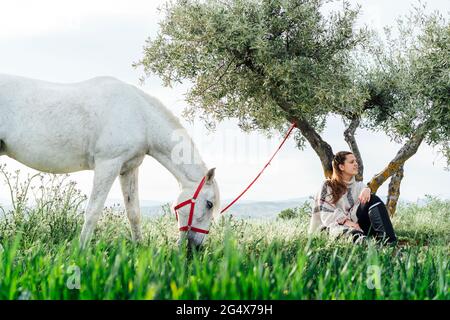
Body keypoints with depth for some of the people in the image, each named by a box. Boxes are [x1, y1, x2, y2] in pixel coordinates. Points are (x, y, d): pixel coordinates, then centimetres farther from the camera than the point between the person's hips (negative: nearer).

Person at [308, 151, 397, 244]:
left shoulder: (359, 185, 23)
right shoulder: (328, 186, 11)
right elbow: (326, 213, -1)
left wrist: (367, 190, -24)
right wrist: (345, 221, -18)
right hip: (337, 226, -3)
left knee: (373, 199, -22)